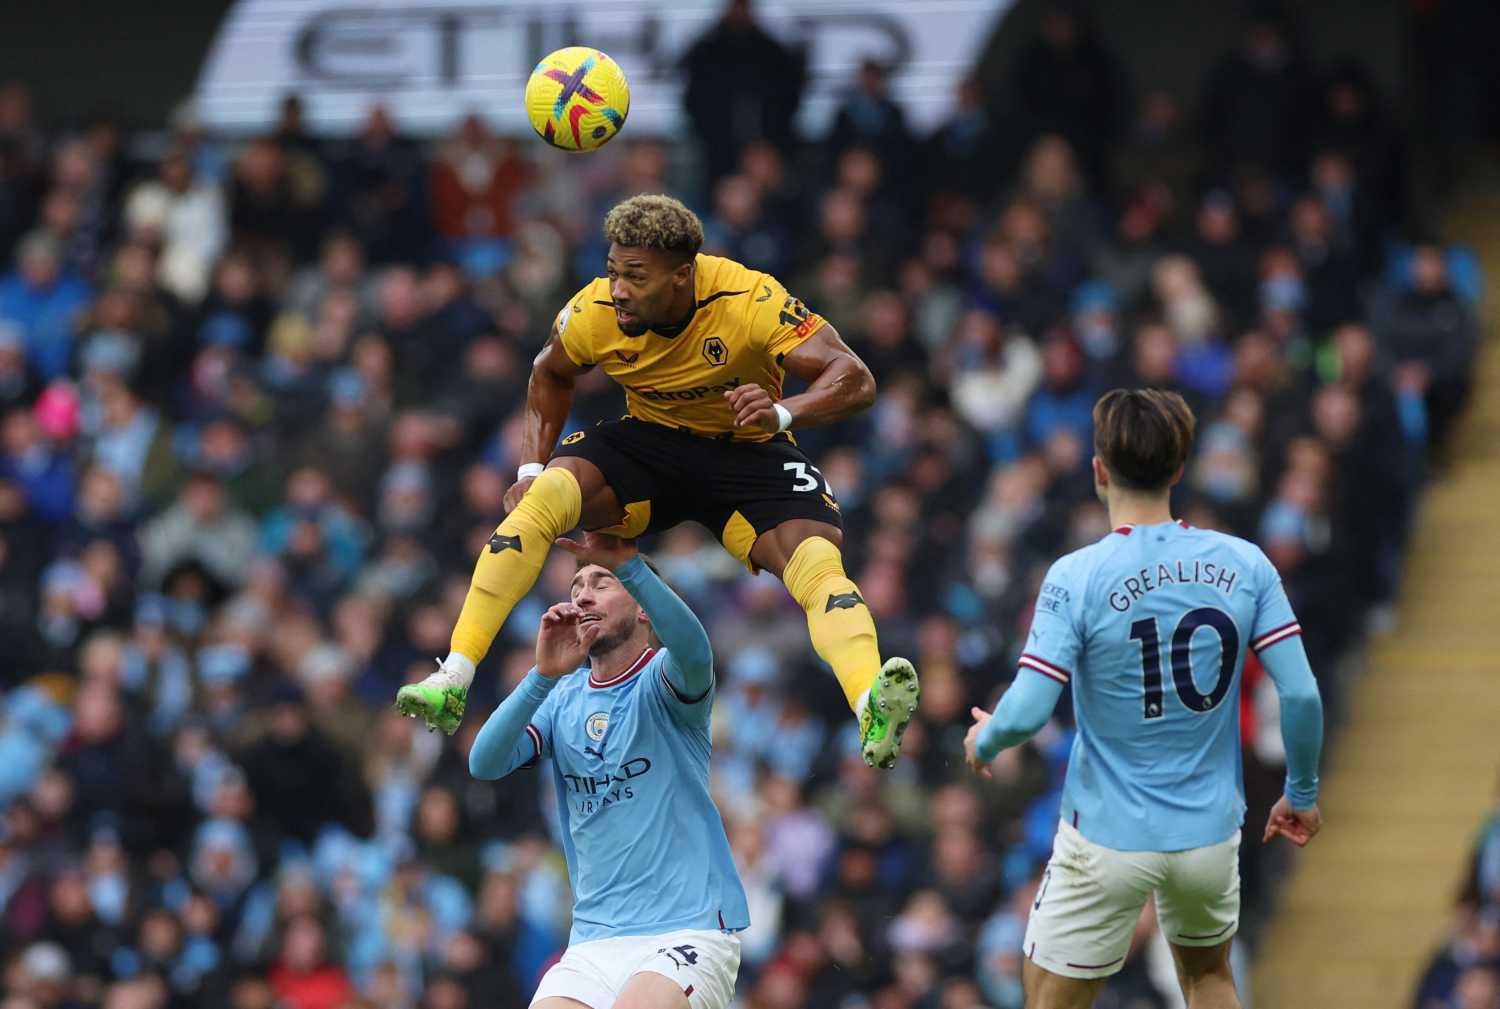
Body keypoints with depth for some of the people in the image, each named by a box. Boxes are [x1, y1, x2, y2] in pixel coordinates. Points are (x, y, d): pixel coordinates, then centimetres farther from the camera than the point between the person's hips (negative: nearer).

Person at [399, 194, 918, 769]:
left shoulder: (751, 301, -26)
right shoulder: (594, 312, -16)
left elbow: (854, 380, -29)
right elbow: (550, 376, 9)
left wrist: (783, 413, -48)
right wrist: (532, 467, -3)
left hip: (747, 454, -2)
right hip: (648, 442, 2)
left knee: (819, 564, -31)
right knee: (544, 496, -27)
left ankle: (873, 709, -52)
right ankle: (452, 682, -28)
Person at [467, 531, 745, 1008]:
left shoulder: (661, 679, -2)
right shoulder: (563, 698, 12)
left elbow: (693, 651, -27)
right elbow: (484, 763, -4)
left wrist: (628, 564, -40)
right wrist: (544, 676, -17)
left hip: (690, 929, -5)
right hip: (595, 941, 5)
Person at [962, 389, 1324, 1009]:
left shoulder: (1077, 577, -16)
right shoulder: (1244, 565, -6)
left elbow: (1028, 712, -20)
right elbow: (1301, 694, -8)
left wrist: (984, 741, 3)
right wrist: (1302, 794, 8)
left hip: (1108, 839, -4)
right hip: (1211, 834, 4)